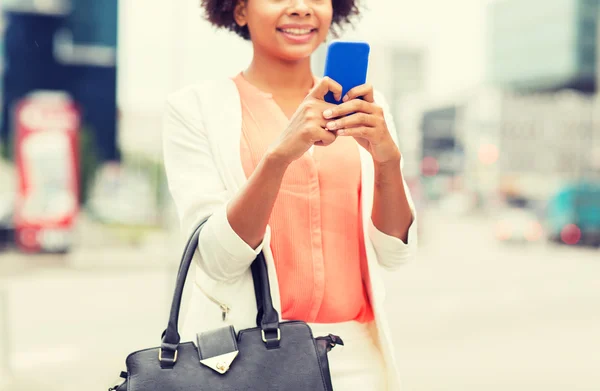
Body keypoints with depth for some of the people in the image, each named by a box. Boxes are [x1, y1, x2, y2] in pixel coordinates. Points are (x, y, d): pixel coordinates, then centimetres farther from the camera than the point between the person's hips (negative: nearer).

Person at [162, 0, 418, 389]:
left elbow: (393, 252, -1)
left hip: (356, 354, 3)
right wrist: (279, 154, -26)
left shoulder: (364, 109, 6)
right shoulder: (196, 106, -4)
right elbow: (217, 258, -13)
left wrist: (388, 159, -18)